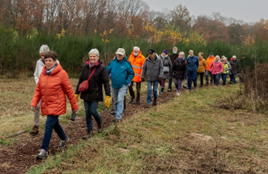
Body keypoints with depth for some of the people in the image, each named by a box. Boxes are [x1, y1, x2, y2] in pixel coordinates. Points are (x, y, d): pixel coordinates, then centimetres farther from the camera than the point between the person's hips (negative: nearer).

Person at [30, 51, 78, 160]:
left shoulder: (62, 73, -12)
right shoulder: (43, 73, 5)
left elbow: (69, 90, -8)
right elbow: (38, 90, 8)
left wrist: (74, 106, -3)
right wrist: (34, 103, -4)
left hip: (56, 105, -6)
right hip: (46, 105, 6)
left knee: (49, 125, -12)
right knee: (55, 123, 20)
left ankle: (44, 150, -4)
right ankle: (64, 138, 46)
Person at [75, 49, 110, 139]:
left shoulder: (102, 68, -8)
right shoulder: (85, 66, 5)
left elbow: (106, 82, -10)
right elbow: (80, 80, 11)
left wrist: (107, 96, -16)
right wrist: (76, 93, 12)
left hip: (95, 94, -4)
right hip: (86, 94, 4)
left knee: (92, 111, -7)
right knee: (87, 112, 6)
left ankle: (99, 123, 26)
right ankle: (89, 131, 18)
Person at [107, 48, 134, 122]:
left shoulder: (127, 63, -8)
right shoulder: (112, 62, -1)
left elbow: (131, 74, -2)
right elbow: (107, 71, 6)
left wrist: (127, 82, -10)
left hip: (123, 86, -4)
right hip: (114, 85, 4)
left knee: (120, 100, -13)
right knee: (115, 101, 15)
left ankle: (118, 117, -10)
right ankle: (116, 113, 33)